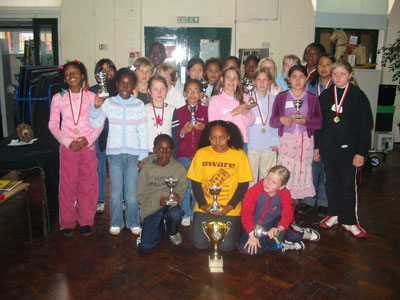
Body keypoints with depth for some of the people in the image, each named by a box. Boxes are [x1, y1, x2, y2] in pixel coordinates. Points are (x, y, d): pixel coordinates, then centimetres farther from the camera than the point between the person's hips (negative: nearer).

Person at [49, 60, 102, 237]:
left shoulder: (92, 97, 2)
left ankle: (86, 221, 19)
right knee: (67, 184, 4)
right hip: (67, 147, 0)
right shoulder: (58, 98, 2)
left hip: (88, 146, 0)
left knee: (88, 184, 5)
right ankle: (67, 222, 18)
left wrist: (88, 139, -11)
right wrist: (68, 142, -9)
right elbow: (53, 125, 3)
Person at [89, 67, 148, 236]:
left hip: (133, 154, 0)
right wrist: (96, 107, -14)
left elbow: (143, 132, 2)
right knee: (115, 191, 7)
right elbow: (95, 124, 1)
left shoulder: (139, 105, 2)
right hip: (114, 153, 0)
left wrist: (143, 155, 0)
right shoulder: (108, 103, 2)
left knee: (132, 192, 4)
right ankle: (116, 223, 22)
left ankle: (133, 222, 20)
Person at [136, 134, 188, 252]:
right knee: (146, 247, -15)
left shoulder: (179, 168, -2)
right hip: (151, 208, 0)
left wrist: (178, 196, -21)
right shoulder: (146, 169, -5)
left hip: (171, 205, 1)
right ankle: (160, 228, 21)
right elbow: (140, 195, -2)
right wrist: (158, 201, -19)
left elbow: (181, 190, 4)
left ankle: (173, 232, 3)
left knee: (175, 214, -38)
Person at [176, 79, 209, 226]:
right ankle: (186, 214, 16)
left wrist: (203, 128, -11)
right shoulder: (179, 112, 6)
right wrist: (183, 131, -14)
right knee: (185, 185, 2)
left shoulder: (205, 111, 6)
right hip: (184, 154, 0)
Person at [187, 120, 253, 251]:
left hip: (230, 210, -1)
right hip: (204, 208, 1)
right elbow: (195, 182, 3)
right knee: (199, 243, -12)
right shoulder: (201, 153, 2)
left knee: (226, 245, -12)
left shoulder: (239, 154, -3)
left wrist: (230, 206, -12)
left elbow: (243, 184, -2)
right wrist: (203, 205, -9)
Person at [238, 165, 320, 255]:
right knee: (244, 247, -29)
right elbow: (246, 214, -20)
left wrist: (279, 228, -41)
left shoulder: (284, 194, -10)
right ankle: (280, 245, -21)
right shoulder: (253, 191, -17)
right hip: (255, 228, 0)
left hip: (273, 225, 1)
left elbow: (288, 214, -21)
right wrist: (252, 233, -33)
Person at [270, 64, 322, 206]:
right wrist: (281, 119, -16)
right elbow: (272, 121, 5)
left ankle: (296, 201, 12)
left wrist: (305, 121, -14)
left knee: (302, 171, 0)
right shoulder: (281, 97, 9)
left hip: (305, 141, 1)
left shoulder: (312, 99, 10)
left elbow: (319, 122, 4)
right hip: (286, 139, -1)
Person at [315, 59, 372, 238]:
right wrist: (317, 146, 7)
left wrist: (361, 152, -8)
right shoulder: (325, 96, 7)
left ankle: (349, 221, 15)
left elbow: (365, 126, -4)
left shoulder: (358, 96, -3)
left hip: (348, 148, -3)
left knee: (348, 184, 2)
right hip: (328, 147, 3)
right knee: (331, 182, 13)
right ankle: (333, 214, 28)